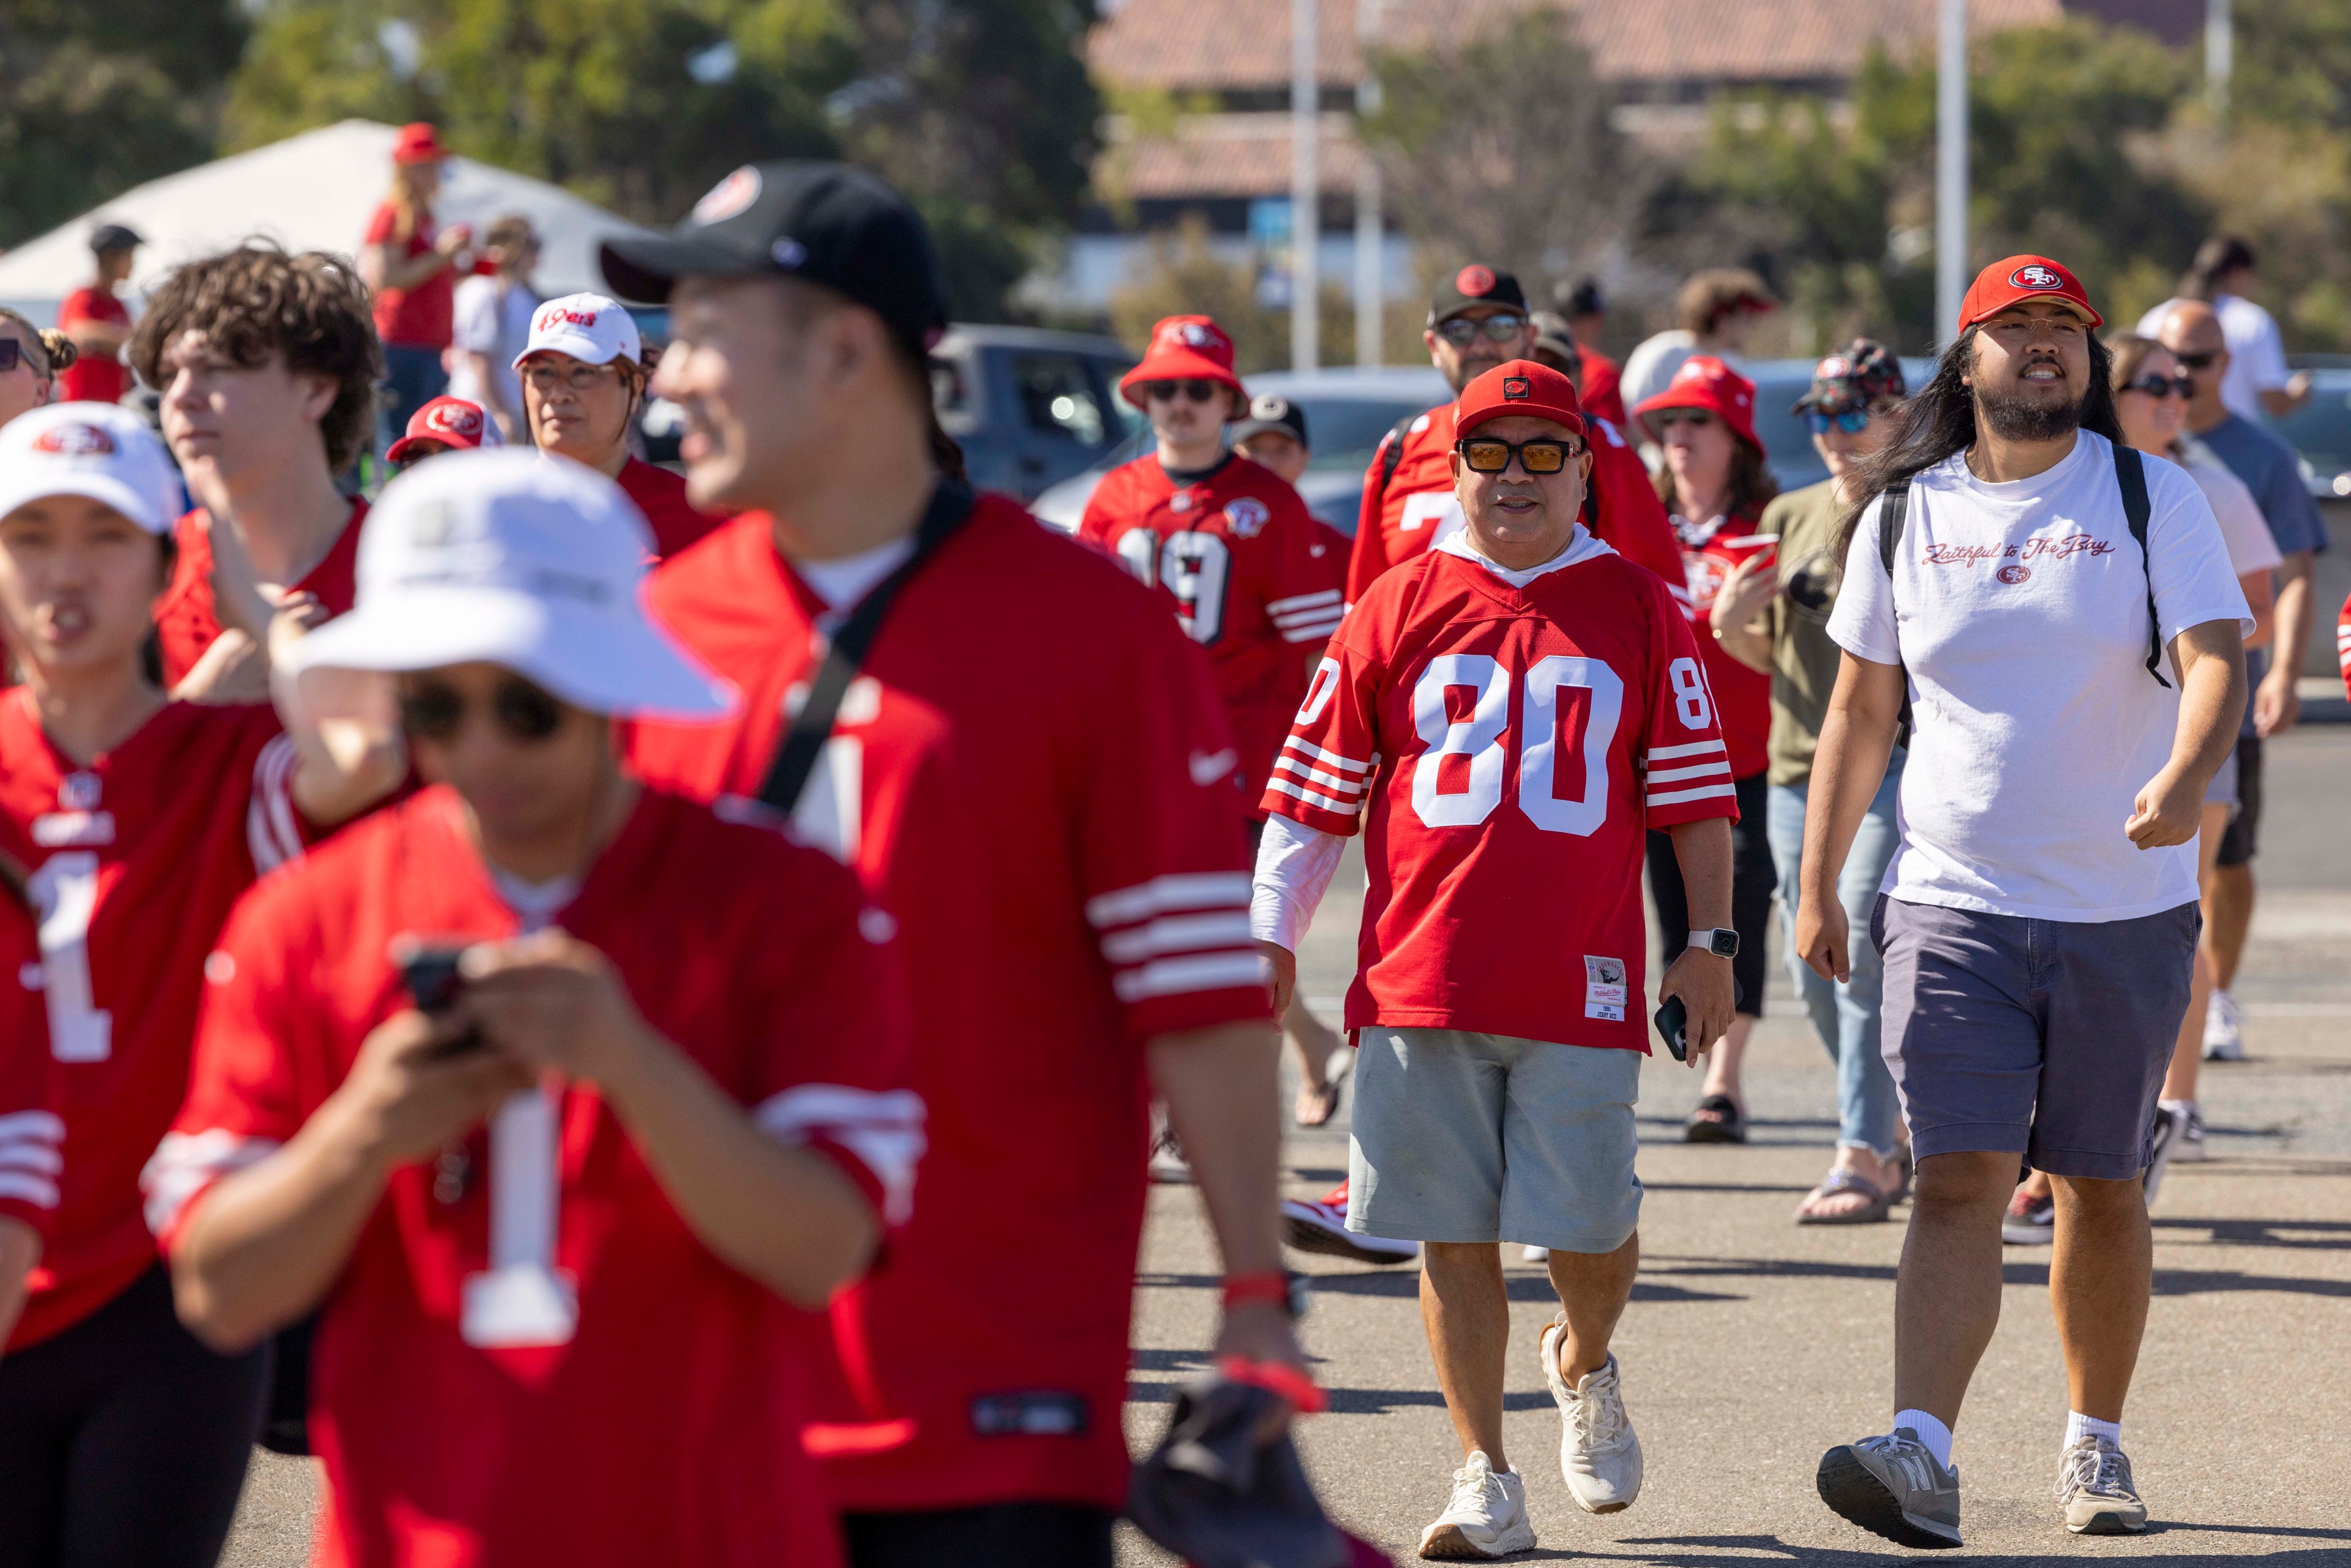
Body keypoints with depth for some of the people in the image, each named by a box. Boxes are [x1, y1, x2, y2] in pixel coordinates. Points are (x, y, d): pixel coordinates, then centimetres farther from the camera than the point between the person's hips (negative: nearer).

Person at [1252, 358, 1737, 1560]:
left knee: (1590, 1226, -3)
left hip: (1583, 984, -1)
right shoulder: (1398, 609, 8)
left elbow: (1695, 795, 9)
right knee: (1454, 1233, 1)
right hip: (1421, 970, 1)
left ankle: (1584, 1367, 31)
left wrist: (1709, 944, 3)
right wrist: (1271, 934, 5)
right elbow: (1312, 793, 11)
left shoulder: (1638, 613, 8)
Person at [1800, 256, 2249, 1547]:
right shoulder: (1905, 515, 6)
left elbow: (2215, 659, -12)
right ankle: (1921, 1456, -23)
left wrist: (2185, 777, -33)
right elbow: (1860, 711, 13)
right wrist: (1817, 886, 11)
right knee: (1958, 1179, -13)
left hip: (2126, 908, 0)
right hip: (1953, 902, 0)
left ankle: (2094, 1445, 25)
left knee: (2101, 1189, 9)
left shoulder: (2153, 500, 0)